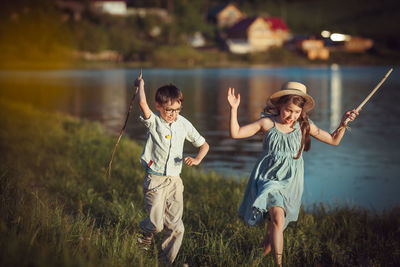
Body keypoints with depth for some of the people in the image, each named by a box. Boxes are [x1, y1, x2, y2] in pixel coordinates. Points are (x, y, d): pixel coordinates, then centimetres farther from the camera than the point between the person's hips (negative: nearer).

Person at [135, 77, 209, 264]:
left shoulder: (183, 124, 4)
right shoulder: (153, 121, -6)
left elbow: (204, 145, 13)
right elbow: (142, 103, -27)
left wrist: (197, 159, -6)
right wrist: (141, 84, -11)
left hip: (174, 180, 3)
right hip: (155, 180, -3)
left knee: (175, 225, 0)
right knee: (156, 223, -10)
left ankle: (167, 261, 17)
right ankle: (147, 233, 27)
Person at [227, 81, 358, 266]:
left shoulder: (304, 126, 2)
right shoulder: (268, 123, -4)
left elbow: (334, 140, 9)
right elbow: (236, 133, -6)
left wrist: (343, 124, -6)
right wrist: (234, 109, -16)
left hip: (290, 181, 3)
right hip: (269, 178, -3)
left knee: (275, 223, 10)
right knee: (278, 218, -24)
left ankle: (264, 246, 42)